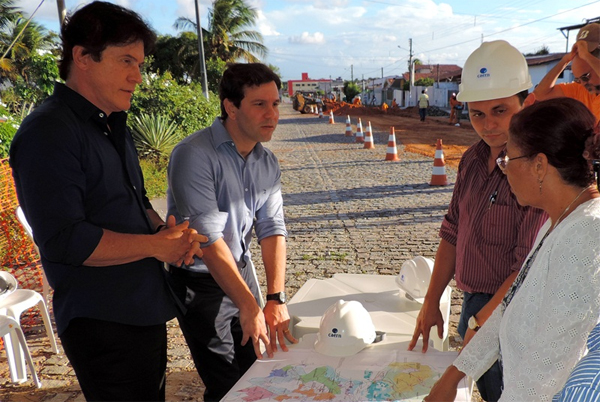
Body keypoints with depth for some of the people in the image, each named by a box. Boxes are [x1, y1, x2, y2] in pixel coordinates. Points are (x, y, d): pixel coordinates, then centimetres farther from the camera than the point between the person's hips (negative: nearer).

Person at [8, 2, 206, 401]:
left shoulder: (114, 126, 13)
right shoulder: (48, 133, -17)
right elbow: (64, 241, -25)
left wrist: (165, 229, -2)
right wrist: (156, 245, -17)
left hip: (146, 313, 9)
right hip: (102, 325, -9)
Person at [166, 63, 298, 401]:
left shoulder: (268, 163, -1)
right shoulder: (195, 155, -24)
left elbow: (272, 229, -5)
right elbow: (208, 237, -28)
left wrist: (277, 298, -14)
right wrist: (249, 307, -27)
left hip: (242, 270, 6)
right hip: (200, 282, -6)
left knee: (254, 374, 17)